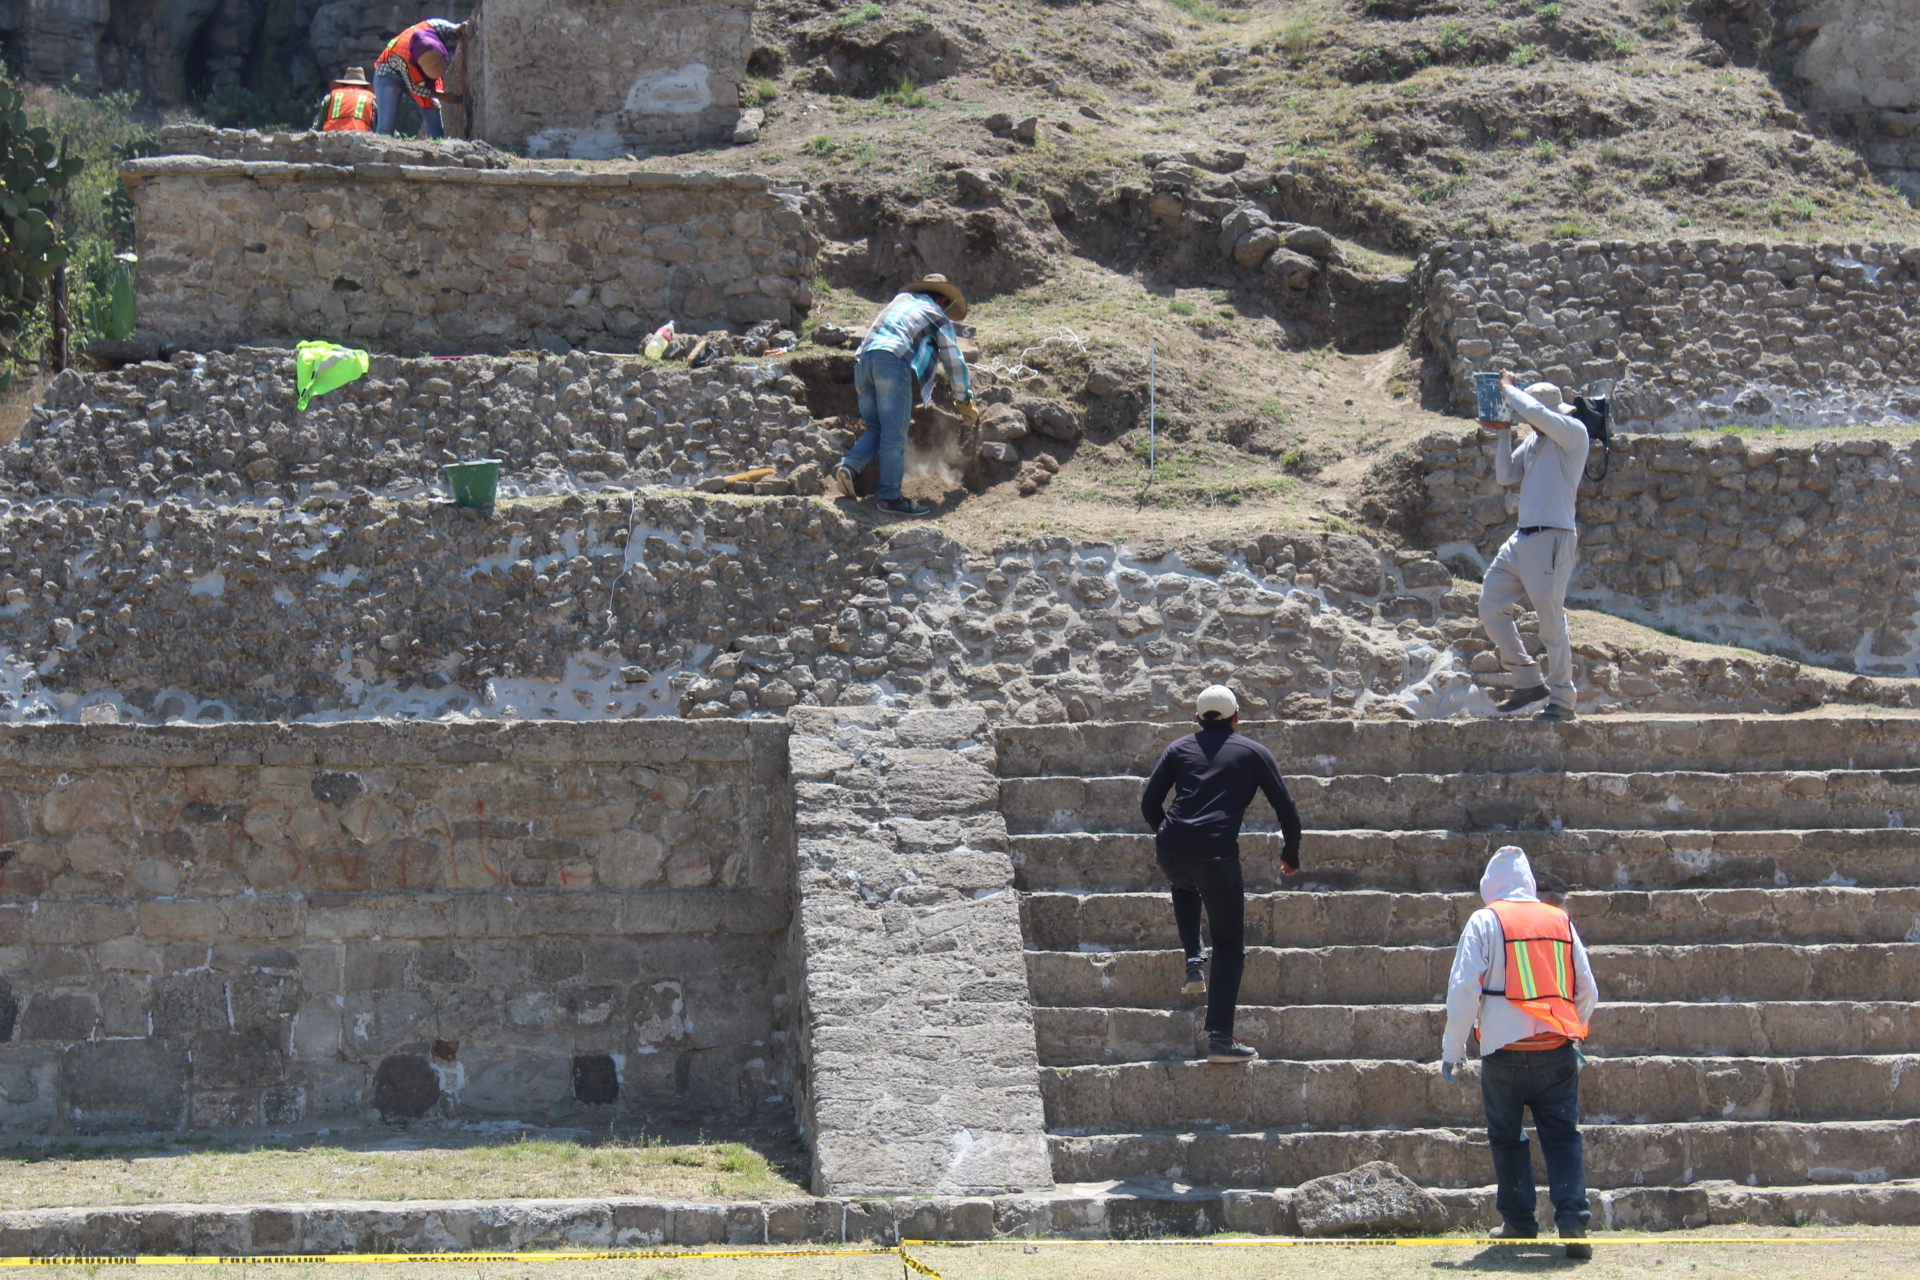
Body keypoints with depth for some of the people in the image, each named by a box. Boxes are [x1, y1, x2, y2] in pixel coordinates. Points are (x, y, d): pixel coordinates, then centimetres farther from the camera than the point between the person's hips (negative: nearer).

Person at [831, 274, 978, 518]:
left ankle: (849, 466, -8)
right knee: (894, 434, -5)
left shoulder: (902, 298, 33)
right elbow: (954, 361, 20)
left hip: (863, 360, 6)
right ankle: (890, 495, -7)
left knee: (876, 428, 15)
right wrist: (966, 400, 32)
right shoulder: (939, 316, 19)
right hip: (893, 360, -6)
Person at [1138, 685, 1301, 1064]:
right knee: (1229, 945, 8)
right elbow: (1286, 810, 13)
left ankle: (1193, 962, 24)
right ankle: (1220, 1038, -2)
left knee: (1185, 884, 40)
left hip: (1170, 852, 3)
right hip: (1217, 855, -3)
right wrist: (1291, 855, 29)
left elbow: (1149, 804, 14)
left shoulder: (1180, 749, 18)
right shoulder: (1253, 752, 13)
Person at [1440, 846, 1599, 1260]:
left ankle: (1519, 1223, 14)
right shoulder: (1560, 921, 12)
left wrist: (1452, 1048, 2)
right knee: (1563, 1136, 2)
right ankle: (1573, 1222, -12)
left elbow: (1463, 988, -5)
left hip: (1505, 1050, -2)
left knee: (1507, 1137, 12)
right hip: (1558, 1048, 2)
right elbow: (1587, 990, 15)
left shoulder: (1486, 920, 1)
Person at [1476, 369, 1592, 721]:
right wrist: (1503, 432, 9)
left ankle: (1562, 700, 5)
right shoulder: (1534, 441, 18)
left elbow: (1536, 413, -22)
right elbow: (1506, 476, 16)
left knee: (1551, 621, -5)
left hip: (1552, 540, -9)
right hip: (1522, 539, 9)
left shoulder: (1573, 433, -7)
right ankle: (1529, 684, 13)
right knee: (1492, 608, 6)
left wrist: (1509, 388, -6)